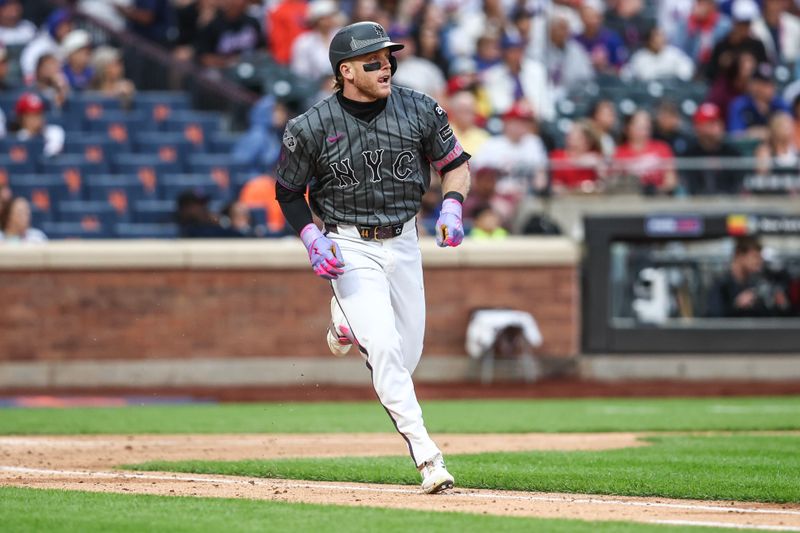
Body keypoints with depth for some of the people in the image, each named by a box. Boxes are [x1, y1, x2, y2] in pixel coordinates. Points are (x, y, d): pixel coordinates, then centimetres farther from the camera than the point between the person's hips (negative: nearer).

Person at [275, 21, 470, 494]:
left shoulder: (419, 111, -5)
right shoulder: (312, 128, -11)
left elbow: (456, 163, 7)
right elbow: (288, 192, 3)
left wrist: (452, 206, -12)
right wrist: (312, 239, -13)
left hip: (403, 242, 4)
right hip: (349, 248, -4)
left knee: (407, 357, 8)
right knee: (384, 349, -20)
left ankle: (347, 323, 40)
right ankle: (427, 456, -22)